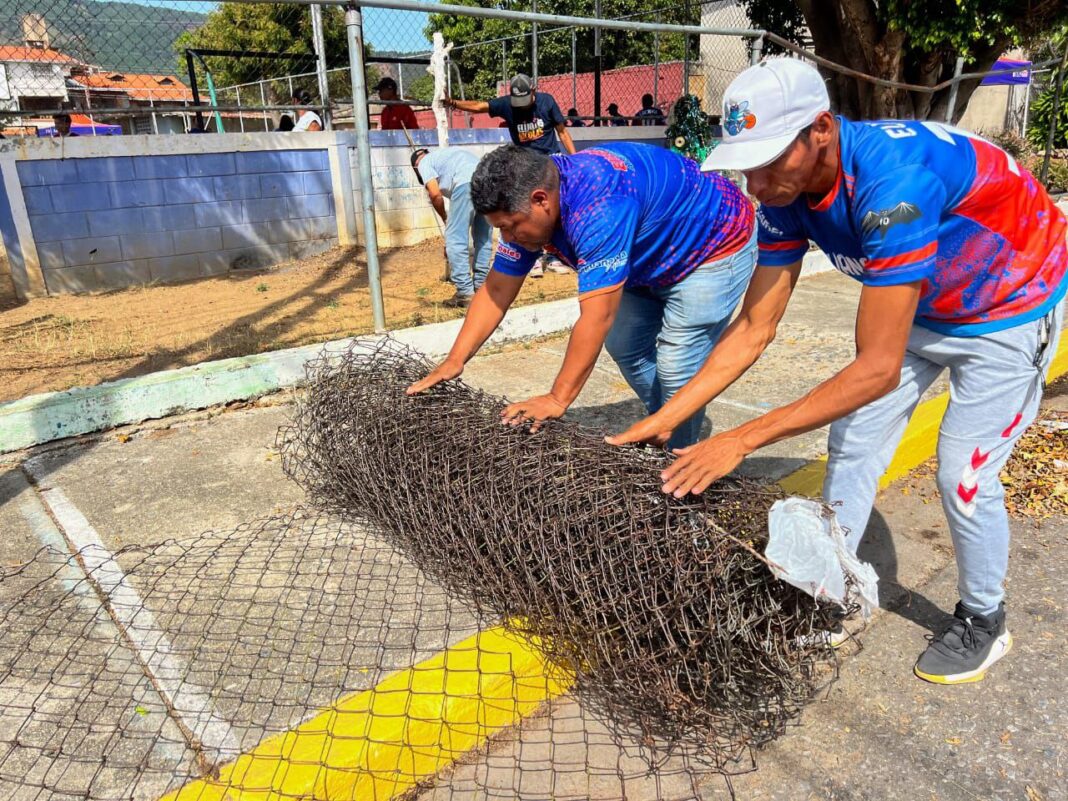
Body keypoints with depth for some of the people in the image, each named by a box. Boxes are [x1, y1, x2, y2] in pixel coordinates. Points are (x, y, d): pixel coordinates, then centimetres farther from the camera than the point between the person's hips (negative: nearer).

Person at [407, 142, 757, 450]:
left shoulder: (597, 205, -40)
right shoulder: (527, 205, -12)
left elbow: (597, 316, -42)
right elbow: (497, 290, -8)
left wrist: (558, 399, -39)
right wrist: (454, 361, -13)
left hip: (716, 248, -8)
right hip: (652, 260, 9)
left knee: (676, 370, -14)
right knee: (625, 348, 12)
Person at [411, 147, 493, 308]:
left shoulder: (424, 162, 20)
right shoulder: (445, 154, 41)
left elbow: (435, 194, 5)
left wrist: (445, 219, 21)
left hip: (467, 183, -7)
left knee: (456, 240, 0)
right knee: (483, 238, 18)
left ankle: (465, 293, -1)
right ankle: (480, 287, 23)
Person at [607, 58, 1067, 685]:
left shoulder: (892, 180, -41)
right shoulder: (786, 191, -19)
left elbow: (879, 368, -41)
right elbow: (755, 329, -16)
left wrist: (743, 440, -43)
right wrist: (663, 420, -22)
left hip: (1010, 310, -6)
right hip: (920, 302, 7)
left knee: (965, 476, -5)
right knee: (851, 446, 4)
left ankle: (982, 621, 23)